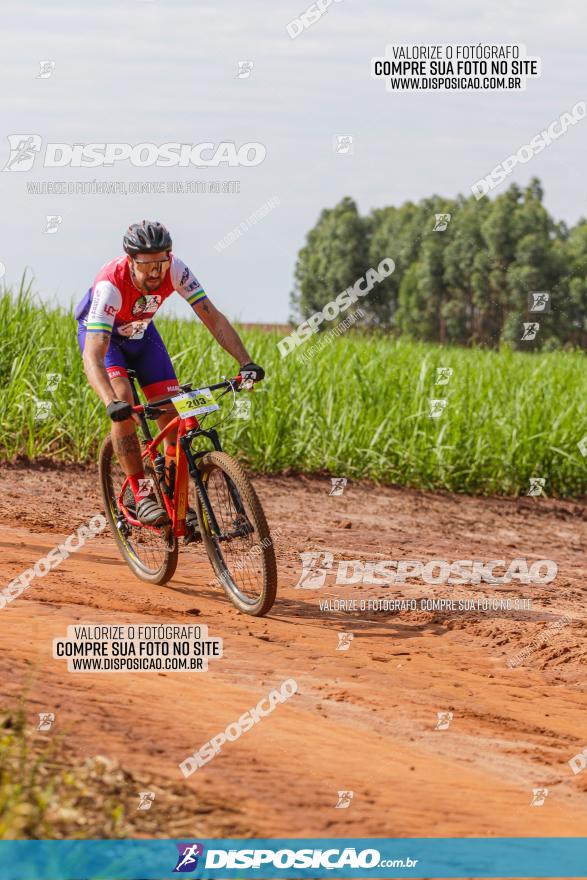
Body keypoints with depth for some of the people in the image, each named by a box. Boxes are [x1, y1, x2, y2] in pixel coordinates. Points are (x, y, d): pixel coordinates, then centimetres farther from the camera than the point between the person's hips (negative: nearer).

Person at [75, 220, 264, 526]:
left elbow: (213, 317, -27)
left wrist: (246, 362, -40)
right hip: (100, 334, -4)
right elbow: (93, 357, -49)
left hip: (140, 332, 4)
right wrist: (112, 403, -64)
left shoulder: (174, 269, -30)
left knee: (174, 415, -8)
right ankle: (141, 495, -19)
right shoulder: (111, 284, -41)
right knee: (123, 403, -29)